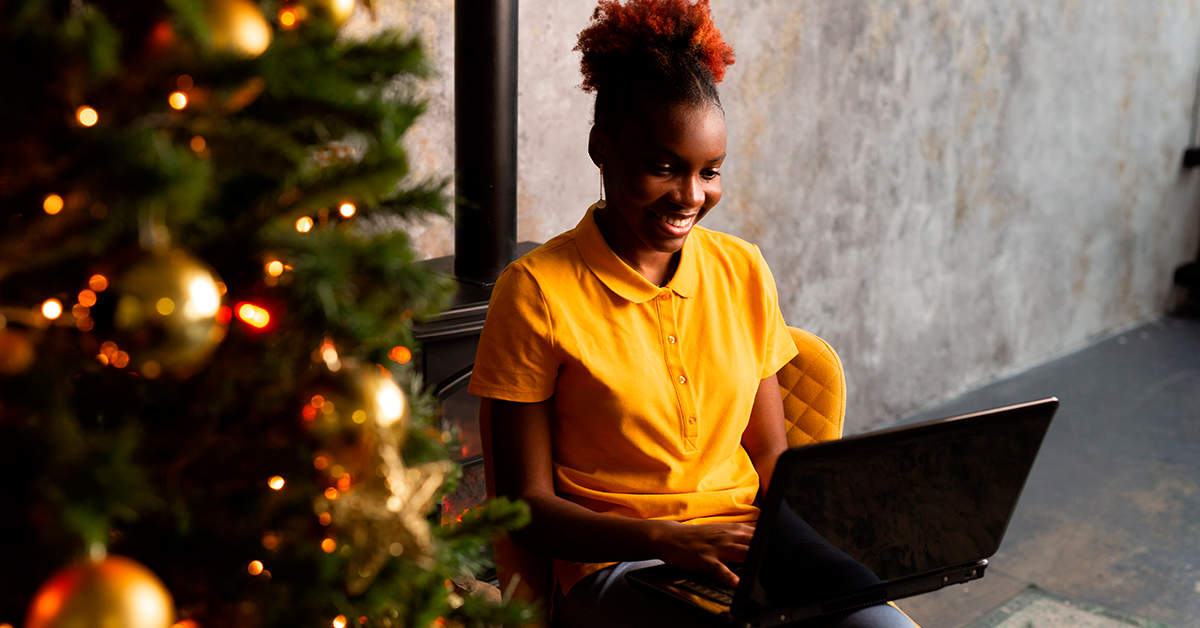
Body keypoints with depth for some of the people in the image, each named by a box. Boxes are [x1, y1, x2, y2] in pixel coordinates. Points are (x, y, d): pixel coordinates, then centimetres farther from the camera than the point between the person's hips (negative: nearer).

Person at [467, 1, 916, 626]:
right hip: (613, 565, -5)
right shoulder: (536, 292, -8)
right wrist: (670, 538, -21)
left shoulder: (743, 271, 8)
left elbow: (771, 455, 14)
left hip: (749, 547, 5)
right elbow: (527, 505, -7)